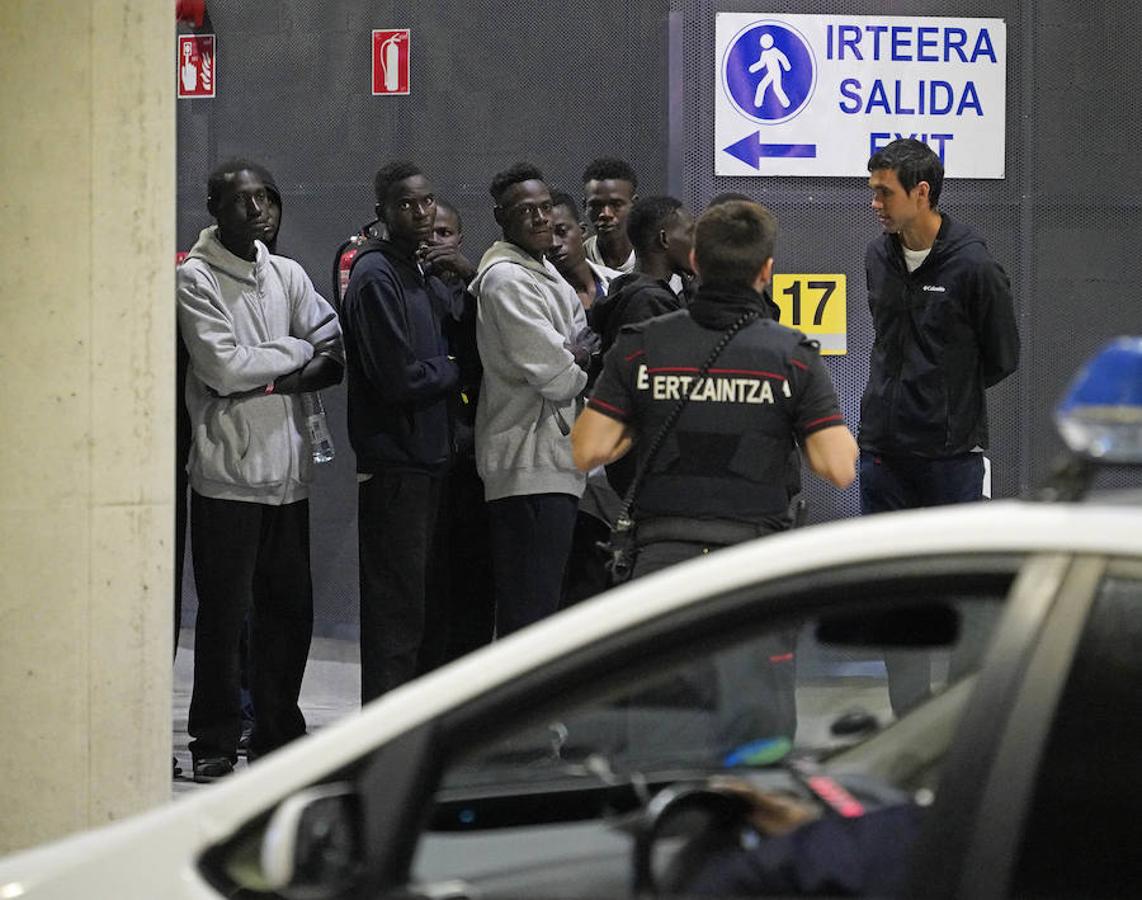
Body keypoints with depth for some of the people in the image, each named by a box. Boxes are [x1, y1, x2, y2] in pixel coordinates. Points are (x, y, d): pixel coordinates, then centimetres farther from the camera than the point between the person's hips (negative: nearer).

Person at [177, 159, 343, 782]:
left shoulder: (287, 275, 13)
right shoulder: (195, 279, -5)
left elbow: (337, 354, 7)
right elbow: (222, 367, -15)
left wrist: (279, 382, -11)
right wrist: (297, 352, -2)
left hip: (286, 469, 6)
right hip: (227, 472, -5)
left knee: (290, 609, 8)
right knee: (224, 613, -3)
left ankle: (276, 735, 17)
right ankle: (214, 743, 3)